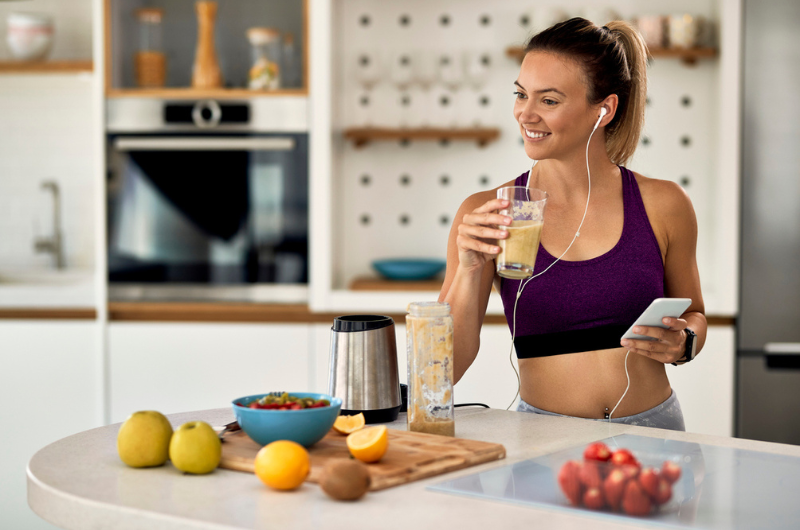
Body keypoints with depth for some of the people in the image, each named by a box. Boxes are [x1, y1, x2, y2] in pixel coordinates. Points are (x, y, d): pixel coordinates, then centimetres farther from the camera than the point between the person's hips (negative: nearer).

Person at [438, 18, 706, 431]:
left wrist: (681, 342, -2)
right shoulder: (486, 215, -1)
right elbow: (445, 368, -6)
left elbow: (692, 314, 19)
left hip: (650, 428, 2)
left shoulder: (663, 206, 3)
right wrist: (469, 270, -18)